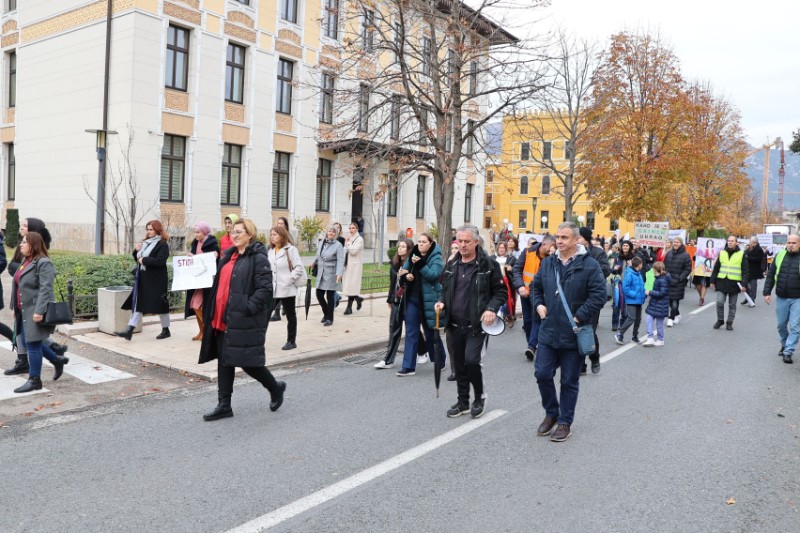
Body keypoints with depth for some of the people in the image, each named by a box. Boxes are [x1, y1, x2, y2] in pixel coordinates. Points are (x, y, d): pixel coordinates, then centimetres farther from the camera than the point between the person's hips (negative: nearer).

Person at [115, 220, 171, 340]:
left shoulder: (162, 245, -9)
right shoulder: (146, 243, 15)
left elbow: (159, 261, -22)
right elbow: (138, 259, 19)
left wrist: (144, 260, -17)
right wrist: (137, 251, 1)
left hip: (155, 280, -7)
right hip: (142, 279, 7)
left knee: (160, 304, 3)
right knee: (137, 304, 2)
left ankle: (166, 330, 18)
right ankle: (129, 331, -2)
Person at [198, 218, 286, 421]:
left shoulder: (258, 258, -10)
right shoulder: (229, 256, 16)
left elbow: (265, 289, -17)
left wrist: (248, 308, -22)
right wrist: (213, 312, 15)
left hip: (245, 321, -8)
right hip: (223, 319, 8)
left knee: (248, 362, -2)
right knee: (224, 362, 10)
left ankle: (276, 388, 23)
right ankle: (224, 405, 18)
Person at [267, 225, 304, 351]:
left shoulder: (290, 249, -8)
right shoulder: (270, 251, 11)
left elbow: (299, 268, -14)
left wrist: (289, 280, -16)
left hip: (286, 289, -6)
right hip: (272, 289, 6)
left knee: (290, 315, 6)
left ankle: (291, 341, 16)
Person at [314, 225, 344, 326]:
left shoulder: (338, 245, -9)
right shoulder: (321, 242, 8)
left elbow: (340, 261, -18)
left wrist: (339, 274, -30)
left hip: (331, 274, -5)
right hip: (320, 274, 5)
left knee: (330, 296, 1)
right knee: (319, 295, 6)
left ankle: (329, 318, 14)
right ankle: (326, 313, 30)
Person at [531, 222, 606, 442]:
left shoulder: (589, 265, -11)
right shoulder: (548, 263, 6)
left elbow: (599, 295, -15)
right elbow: (537, 287, 20)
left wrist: (579, 317, -17)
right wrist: (538, 305, 3)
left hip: (573, 335, -4)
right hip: (548, 332, 5)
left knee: (569, 381, 8)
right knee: (542, 374, 6)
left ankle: (565, 422, 23)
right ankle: (551, 413, 29)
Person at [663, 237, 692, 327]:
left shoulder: (685, 255, -6)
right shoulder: (668, 254, 9)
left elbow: (688, 269, -7)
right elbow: (664, 266, 15)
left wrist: (679, 279, -14)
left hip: (678, 282, -5)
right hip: (668, 281, 5)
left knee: (675, 300, -5)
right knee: (670, 299, 10)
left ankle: (671, 318, -1)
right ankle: (677, 315, 31)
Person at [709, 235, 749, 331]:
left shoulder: (741, 254, 0)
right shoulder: (722, 253, 7)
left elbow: (745, 271, -2)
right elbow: (716, 268, 12)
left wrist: (744, 284, -9)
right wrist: (712, 281, 8)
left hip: (734, 283, -1)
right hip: (722, 282, 1)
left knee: (732, 305, 7)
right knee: (719, 302, -7)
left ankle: (729, 322, 18)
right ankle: (720, 320, 11)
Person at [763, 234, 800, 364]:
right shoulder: (780, 255, 4)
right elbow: (770, 275, 8)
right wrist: (767, 292, 3)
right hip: (781, 298, 3)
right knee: (781, 325, 14)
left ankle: (788, 352, 1)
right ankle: (784, 345, 36)